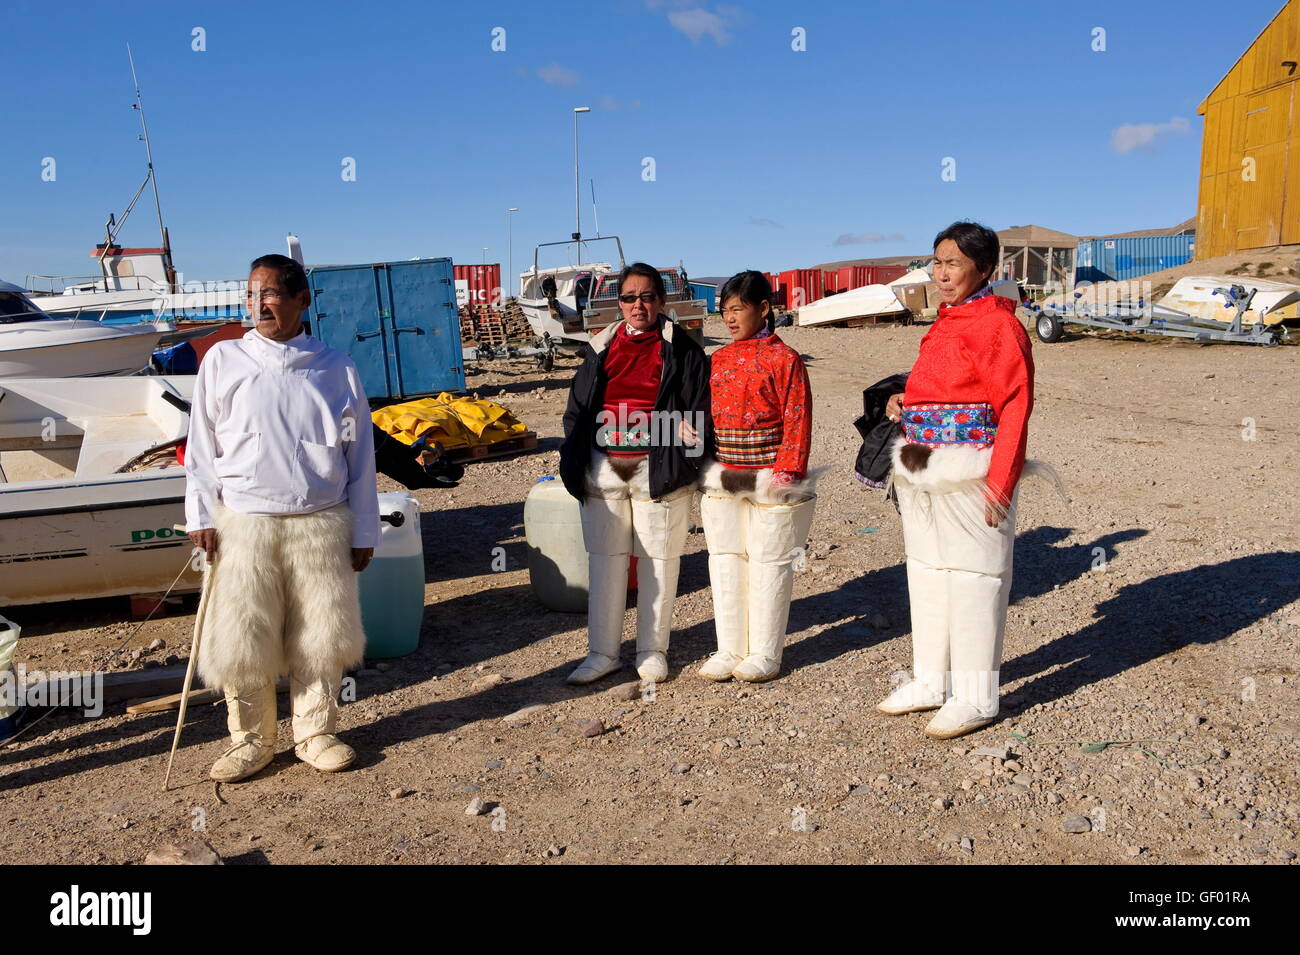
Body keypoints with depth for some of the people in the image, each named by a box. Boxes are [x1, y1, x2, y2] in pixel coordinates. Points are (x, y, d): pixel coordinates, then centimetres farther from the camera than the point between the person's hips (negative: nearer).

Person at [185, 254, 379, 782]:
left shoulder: (335, 369, 3)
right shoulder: (223, 360, 4)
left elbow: (360, 454, 6)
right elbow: (202, 444, 7)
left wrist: (364, 532, 5)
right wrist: (201, 516, 1)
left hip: (322, 523, 0)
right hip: (244, 521, 0)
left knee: (320, 634, 6)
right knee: (241, 637, 4)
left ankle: (314, 733, 24)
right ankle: (251, 739, 23)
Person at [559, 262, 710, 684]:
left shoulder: (681, 349, 1)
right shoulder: (601, 347, 11)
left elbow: (699, 410, 0)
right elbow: (577, 408, 13)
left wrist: (687, 464, -9)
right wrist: (573, 463, 5)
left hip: (659, 471, -3)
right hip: (603, 469, 3)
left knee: (658, 561, 6)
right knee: (604, 559, 7)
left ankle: (652, 649, 20)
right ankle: (602, 651, 17)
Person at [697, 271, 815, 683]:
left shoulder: (783, 359, -7)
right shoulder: (718, 359, 11)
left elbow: (797, 422, -9)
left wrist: (785, 474, -14)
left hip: (769, 478, -6)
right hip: (722, 478, 6)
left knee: (769, 563, 3)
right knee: (724, 561, 10)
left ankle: (764, 653, 16)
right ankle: (729, 649, 22)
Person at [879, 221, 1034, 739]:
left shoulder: (997, 324, -10)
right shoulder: (946, 322, 16)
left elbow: (1014, 407, -15)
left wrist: (999, 484, -19)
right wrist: (904, 403, 7)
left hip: (968, 473, -9)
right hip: (921, 473, 9)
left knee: (972, 577, -2)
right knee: (926, 574, 15)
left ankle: (975, 697, 11)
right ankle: (930, 681, 28)